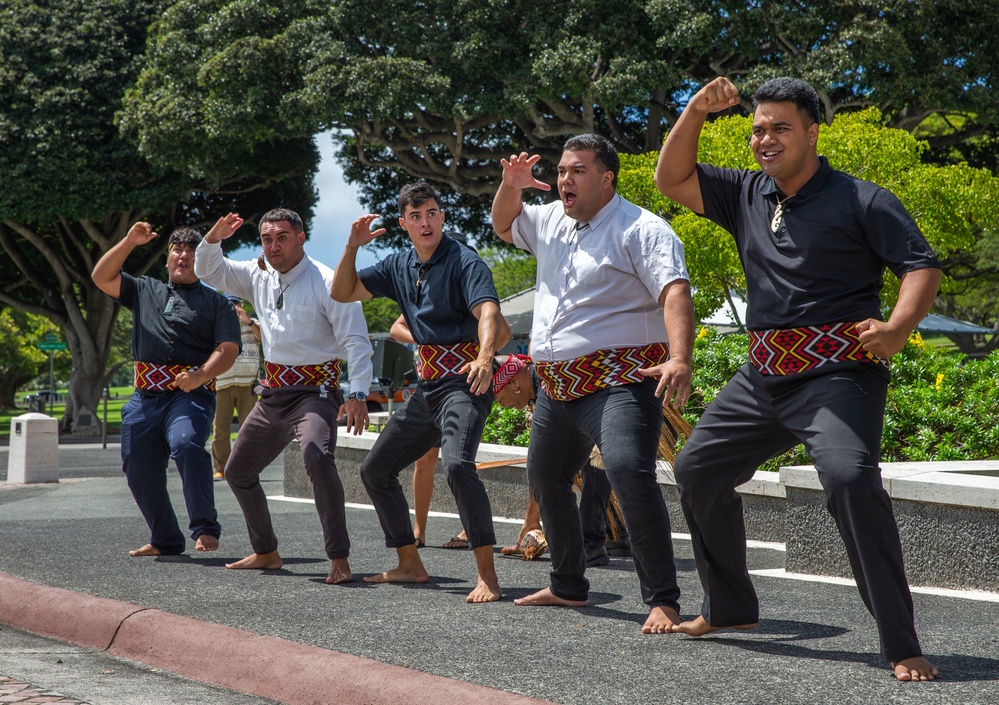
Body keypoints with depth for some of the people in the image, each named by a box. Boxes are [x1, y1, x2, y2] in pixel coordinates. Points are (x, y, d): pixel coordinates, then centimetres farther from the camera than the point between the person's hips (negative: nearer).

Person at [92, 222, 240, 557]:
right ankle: (165, 540, 19)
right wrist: (128, 242, -1)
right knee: (138, 469, 2)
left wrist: (202, 374, -19)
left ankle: (205, 529, -25)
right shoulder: (145, 291, 22)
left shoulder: (215, 302, 12)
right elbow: (101, 278, 11)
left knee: (186, 444, -31)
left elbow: (228, 349, 0)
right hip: (144, 397, 4)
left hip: (190, 395, -4)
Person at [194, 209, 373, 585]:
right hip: (272, 393, 8)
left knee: (317, 459, -33)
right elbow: (209, 271, 17)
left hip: (314, 391, -8)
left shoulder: (326, 283, -12)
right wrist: (214, 239, -5)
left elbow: (356, 341, -16)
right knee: (237, 471, 17)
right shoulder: (259, 277, 9)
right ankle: (266, 552, 33)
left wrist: (357, 394, -29)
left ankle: (339, 560, -28)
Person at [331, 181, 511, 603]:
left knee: (457, 464, -31)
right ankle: (410, 565, 25)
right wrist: (352, 247, 0)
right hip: (426, 386, 9)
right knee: (375, 470, 14)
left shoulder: (465, 262, -10)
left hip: (463, 380, -9)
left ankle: (486, 575, -29)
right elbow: (342, 293, 16)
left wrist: (485, 356, -46)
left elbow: (487, 311, -26)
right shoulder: (399, 266, 12)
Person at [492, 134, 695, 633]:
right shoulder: (552, 221, 14)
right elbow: (503, 225, 32)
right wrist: (511, 185, 9)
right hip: (558, 385, 9)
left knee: (629, 472, -28)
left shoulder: (641, 229, -10)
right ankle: (568, 587, 37)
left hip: (619, 381, -9)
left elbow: (675, 293, -22)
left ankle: (663, 601, -25)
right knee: (546, 480, 19)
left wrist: (679, 359, -39)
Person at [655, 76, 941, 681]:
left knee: (850, 479, -30)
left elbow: (923, 266, -10)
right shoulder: (748, 196, 12)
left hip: (837, 372, -7)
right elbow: (672, 179, 14)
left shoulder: (859, 199, -5)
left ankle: (902, 646, -24)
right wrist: (695, 113, -1)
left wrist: (897, 327, -29)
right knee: (698, 470, 14)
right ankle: (731, 608, 32)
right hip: (764, 376, 8)